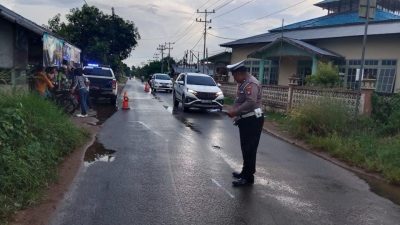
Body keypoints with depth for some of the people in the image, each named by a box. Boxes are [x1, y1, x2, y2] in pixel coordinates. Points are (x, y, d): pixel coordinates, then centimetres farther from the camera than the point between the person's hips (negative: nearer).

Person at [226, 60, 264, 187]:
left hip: (253, 121, -10)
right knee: (245, 148, 17)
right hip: (246, 120, 10)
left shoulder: (251, 83, -17)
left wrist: (235, 112, -23)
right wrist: (233, 110, 3)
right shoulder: (243, 83, 16)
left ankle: (248, 178, 2)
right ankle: (245, 172, 29)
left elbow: (251, 103, -29)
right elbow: (239, 101, 21)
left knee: (249, 150, -5)